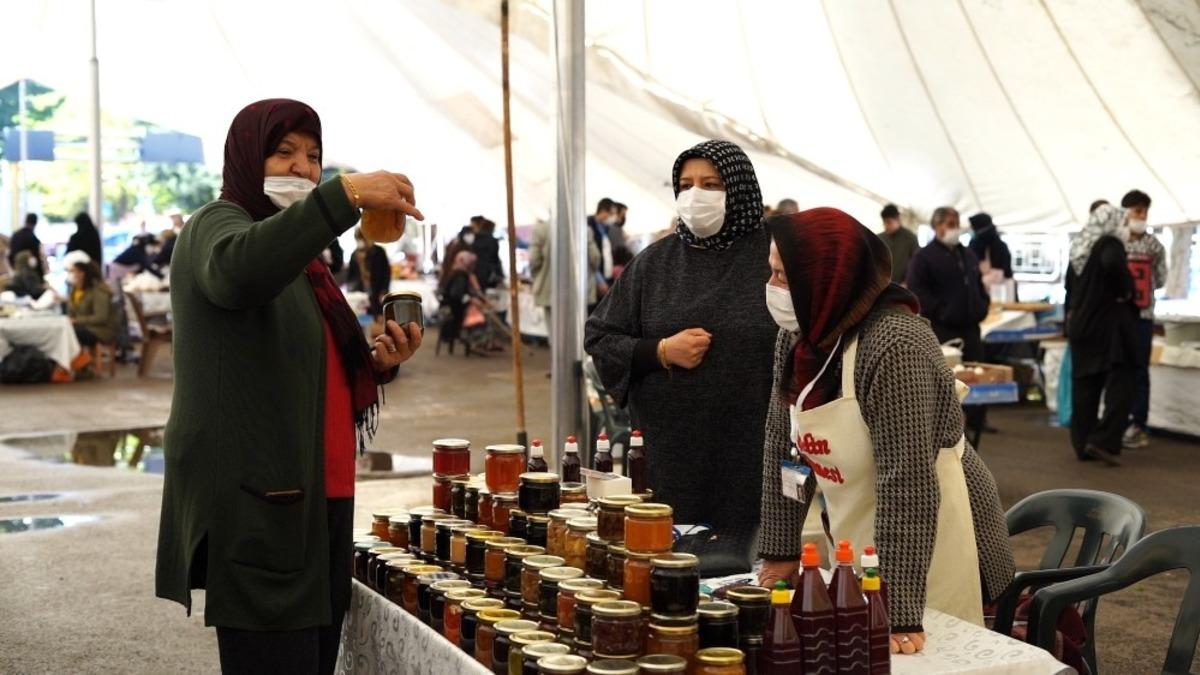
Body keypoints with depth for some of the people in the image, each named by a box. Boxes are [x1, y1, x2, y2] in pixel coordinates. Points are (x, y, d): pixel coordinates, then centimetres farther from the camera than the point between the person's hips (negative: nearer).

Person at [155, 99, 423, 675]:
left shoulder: (303, 261, 22)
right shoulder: (216, 226, -2)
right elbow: (236, 270, -29)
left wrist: (380, 364, 7)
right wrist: (345, 195, -37)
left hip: (318, 502, 8)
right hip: (255, 505, -8)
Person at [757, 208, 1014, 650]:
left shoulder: (894, 344, -28)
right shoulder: (797, 337, -3)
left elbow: (907, 482, -32)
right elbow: (783, 446, 4)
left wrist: (899, 613, -33)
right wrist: (780, 552, 3)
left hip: (932, 543, -8)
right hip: (861, 543, 8)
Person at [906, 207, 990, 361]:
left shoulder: (969, 255, 20)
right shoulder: (923, 257, -3)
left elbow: (979, 285, 29)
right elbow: (917, 291, -11)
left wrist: (982, 307, 12)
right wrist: (940, 312, -16)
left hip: (970, 329, 7)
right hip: (942, 331, -7)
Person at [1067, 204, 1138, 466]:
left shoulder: (1082, 247, 12)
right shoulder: (1110, 244, -12)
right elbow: (1113, 265, -34)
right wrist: (1125, 289, -19)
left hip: (1082, 325, 8)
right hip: (1110, 325, -8)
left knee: (1084, 386, 10)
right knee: (1120, 384, -2)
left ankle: (1082, 443, 13)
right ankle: (1104, 441, -9)